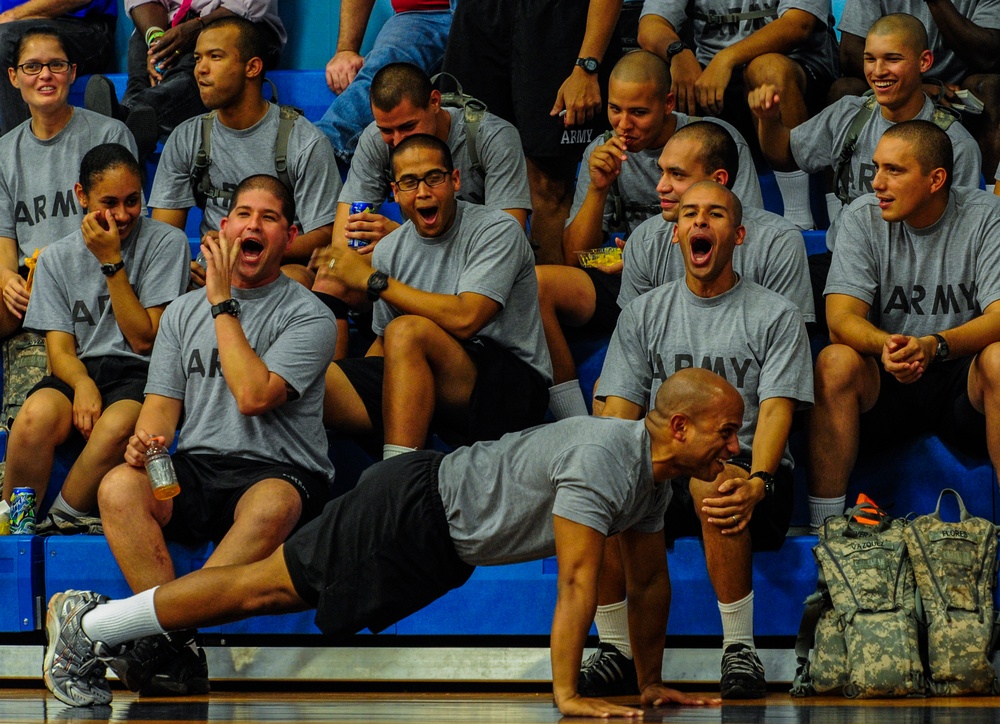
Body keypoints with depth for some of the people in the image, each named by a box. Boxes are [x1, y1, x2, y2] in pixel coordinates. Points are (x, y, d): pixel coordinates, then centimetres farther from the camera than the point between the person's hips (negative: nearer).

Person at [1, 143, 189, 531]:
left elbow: (144, 338, -3)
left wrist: (111, 262, -9)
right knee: (35, 416, -33)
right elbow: (60, 349, 5)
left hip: (139, 373, -2)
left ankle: (60, 519, -21)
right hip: (80, 371, 2)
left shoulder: (165, 243, 1)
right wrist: (82, 383, -19)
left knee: (116, 425, -38)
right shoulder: (56, 258, 11)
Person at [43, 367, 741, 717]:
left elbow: (650, 580, 15)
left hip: (442, 545, 8)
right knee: (269, 584, -2)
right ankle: (86, 627, 7)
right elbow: (578, 582, -31)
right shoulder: (604, 460, -28)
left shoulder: (654, 474, 3)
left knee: (275, 593, 13)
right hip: (415, 512, -8)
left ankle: (103, 619, 21)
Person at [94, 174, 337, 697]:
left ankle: (159, 629, -45)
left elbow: (252, 395, -13)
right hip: (194, 472, 4)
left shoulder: (309, 316, 2)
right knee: (119, 487, -28)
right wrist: (145, 442, -11)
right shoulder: (183, 312, 18)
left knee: (272, 506, -40)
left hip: (281, 472, -4)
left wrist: (223, 303, -7)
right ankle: (179, 651, -36)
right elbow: (163, 402, 13)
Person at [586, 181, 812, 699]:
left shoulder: (775, 316, 7)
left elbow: (776, 410, -6)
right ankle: (615, 652, -17)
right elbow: (619, 411, 10)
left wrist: (756, 482, -26)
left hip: (742, 465, -3)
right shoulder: (644, 314, 17)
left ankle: (740, 651, -28)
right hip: (661, 468, 3)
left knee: (712, 482, -41)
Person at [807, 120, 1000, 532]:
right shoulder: (863, 219, -2)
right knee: (835, 362, -28)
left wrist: (934, 346, -37)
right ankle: (823, 526, -25)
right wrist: (886, 345, -36)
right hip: (885, 388, 1)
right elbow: (841, 318, -12)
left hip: (962, 380, -1)